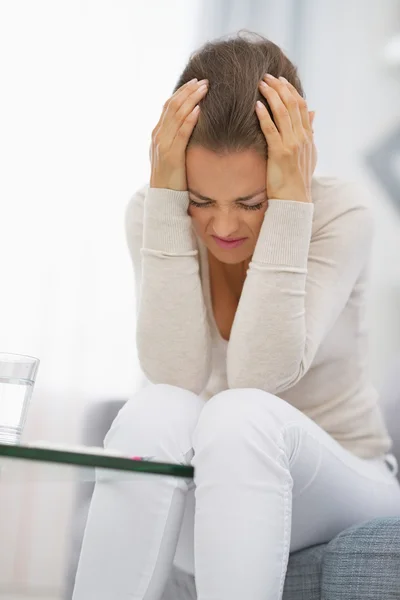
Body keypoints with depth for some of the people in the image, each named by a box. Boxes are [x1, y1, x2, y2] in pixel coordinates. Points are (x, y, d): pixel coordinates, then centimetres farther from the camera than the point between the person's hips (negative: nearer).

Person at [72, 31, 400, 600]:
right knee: (154, 411, -33)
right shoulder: (152, 211, -11)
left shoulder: (341, 212, -16)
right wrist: (166, 198, -29)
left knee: (242, 415, -35)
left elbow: (261, 376, -28)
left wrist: (290, 203, -31)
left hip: (337, 487, -1)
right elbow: (177, 377, -25)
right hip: (203, 495, 2)